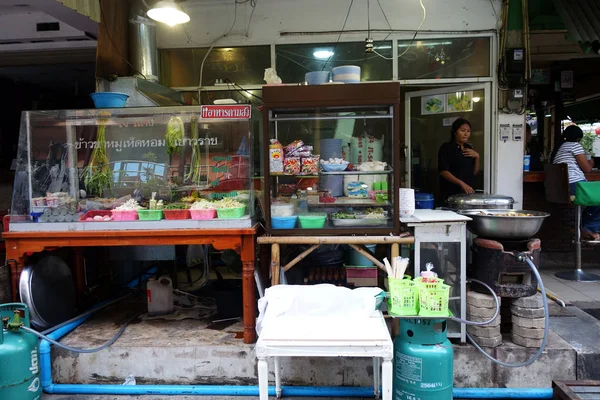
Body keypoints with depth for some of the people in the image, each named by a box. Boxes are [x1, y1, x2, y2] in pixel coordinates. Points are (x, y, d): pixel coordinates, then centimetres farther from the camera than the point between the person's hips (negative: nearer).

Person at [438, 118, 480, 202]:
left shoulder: (469, 148, 15)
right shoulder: (446, 148, -5)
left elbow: (474, 172, 17)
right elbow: (443, 171, -14)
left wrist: (477, 157, 0)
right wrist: (461, 183, -23)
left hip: (468, 192, 6)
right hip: (452, 193, -6)